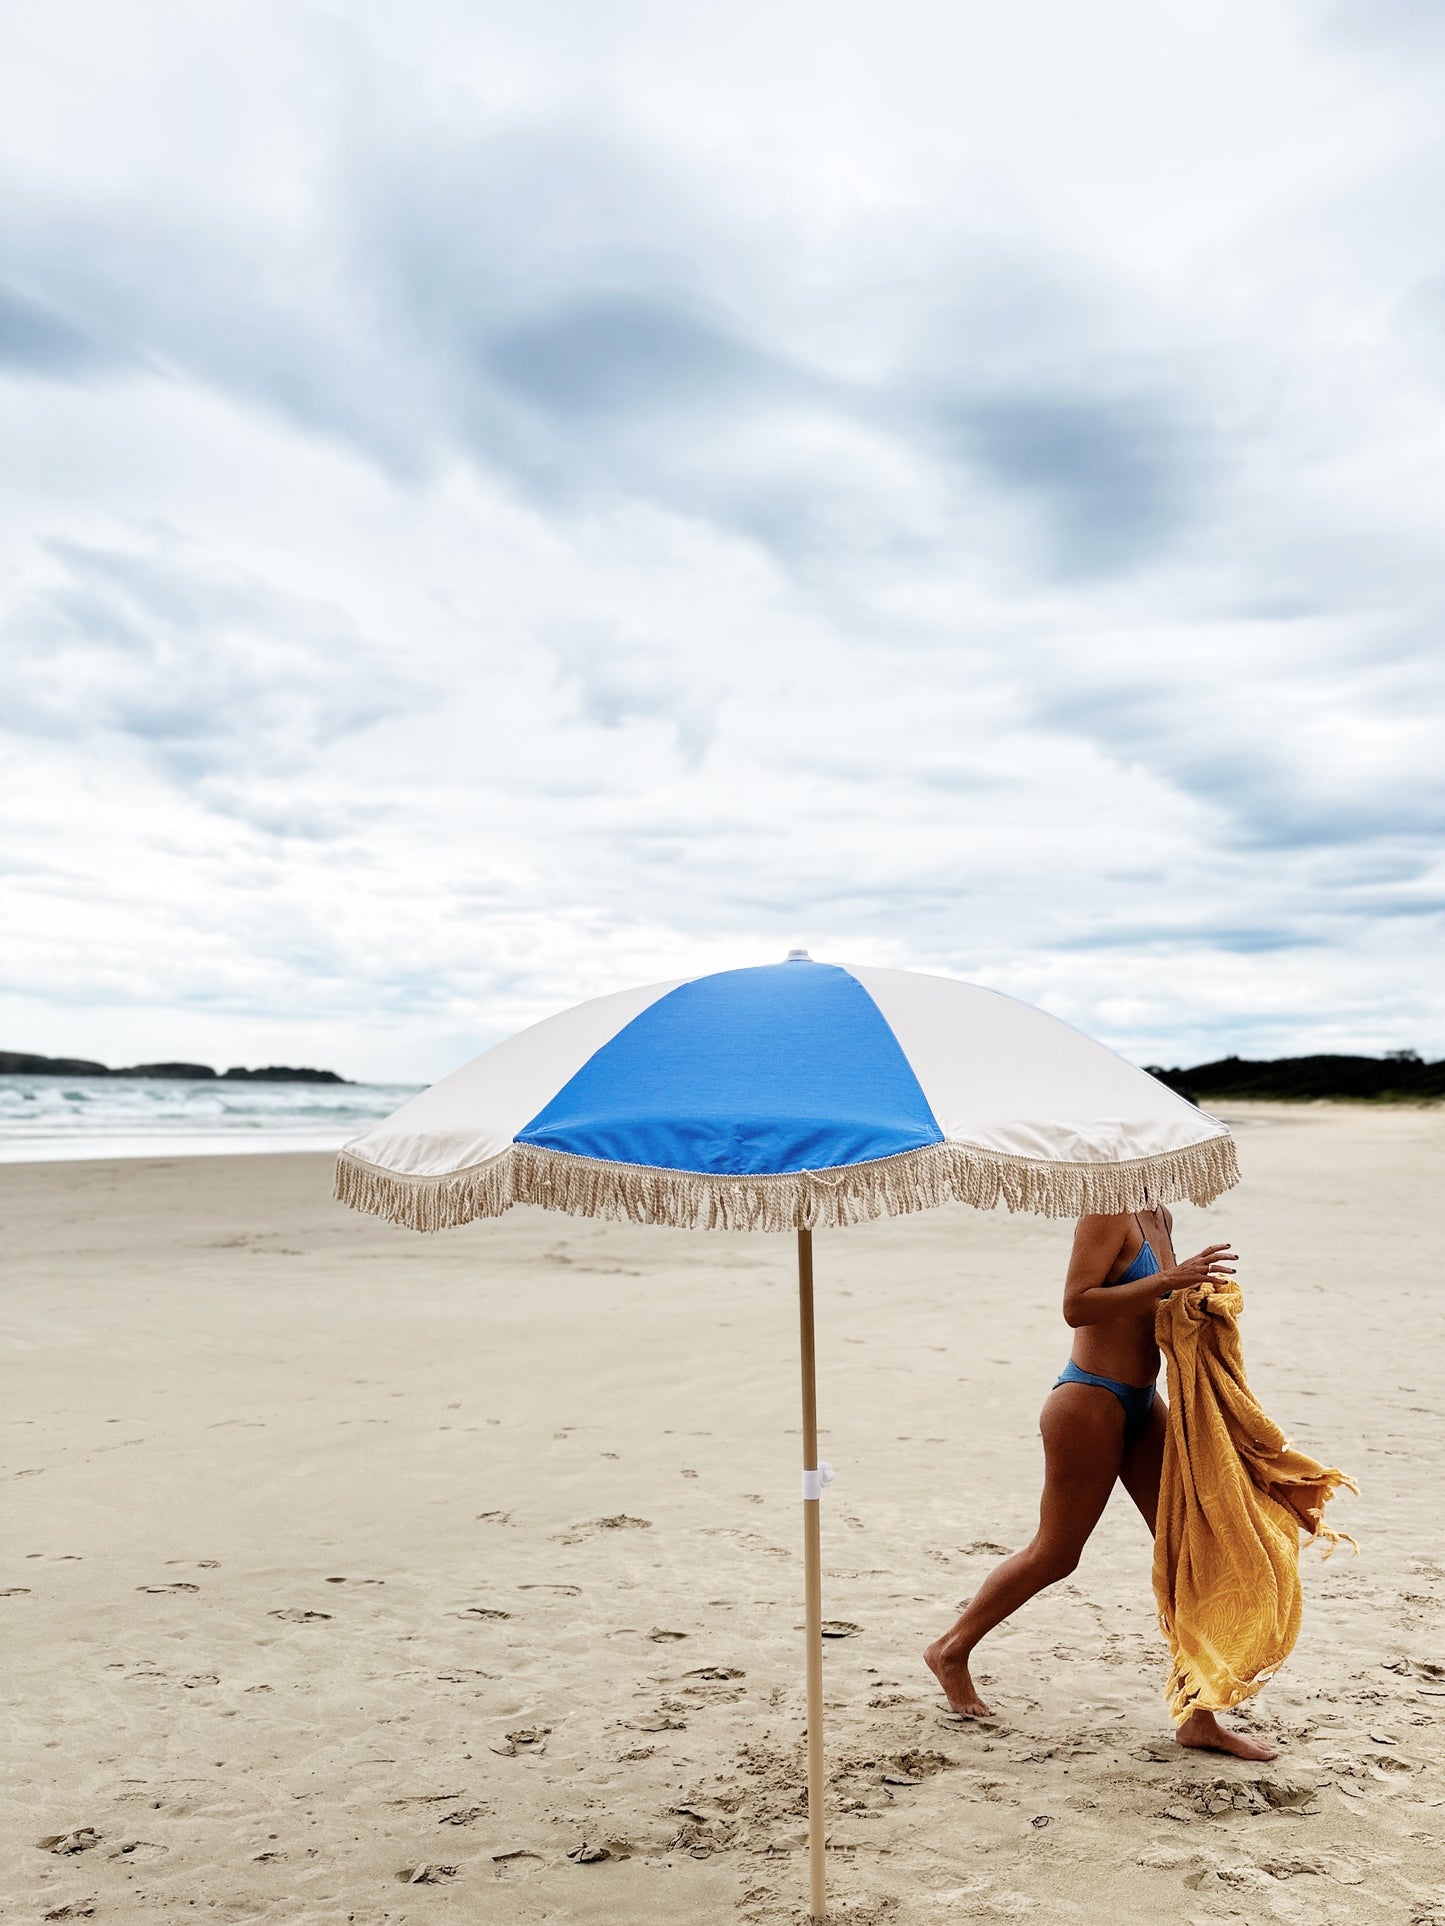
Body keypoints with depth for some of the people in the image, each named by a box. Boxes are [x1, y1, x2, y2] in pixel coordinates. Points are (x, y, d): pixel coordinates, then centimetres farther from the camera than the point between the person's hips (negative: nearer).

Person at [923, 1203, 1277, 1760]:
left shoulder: (1159, 1215, 10)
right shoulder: (1108, 1211, -18)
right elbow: (1076, 1306, -26)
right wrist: (1169, 1280, -29)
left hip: (1142, 1403, 9)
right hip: (1090, 1401, -9)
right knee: (1054, 1553, 5)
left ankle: (1199, 1717, 16)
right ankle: (951, 1651, 25)